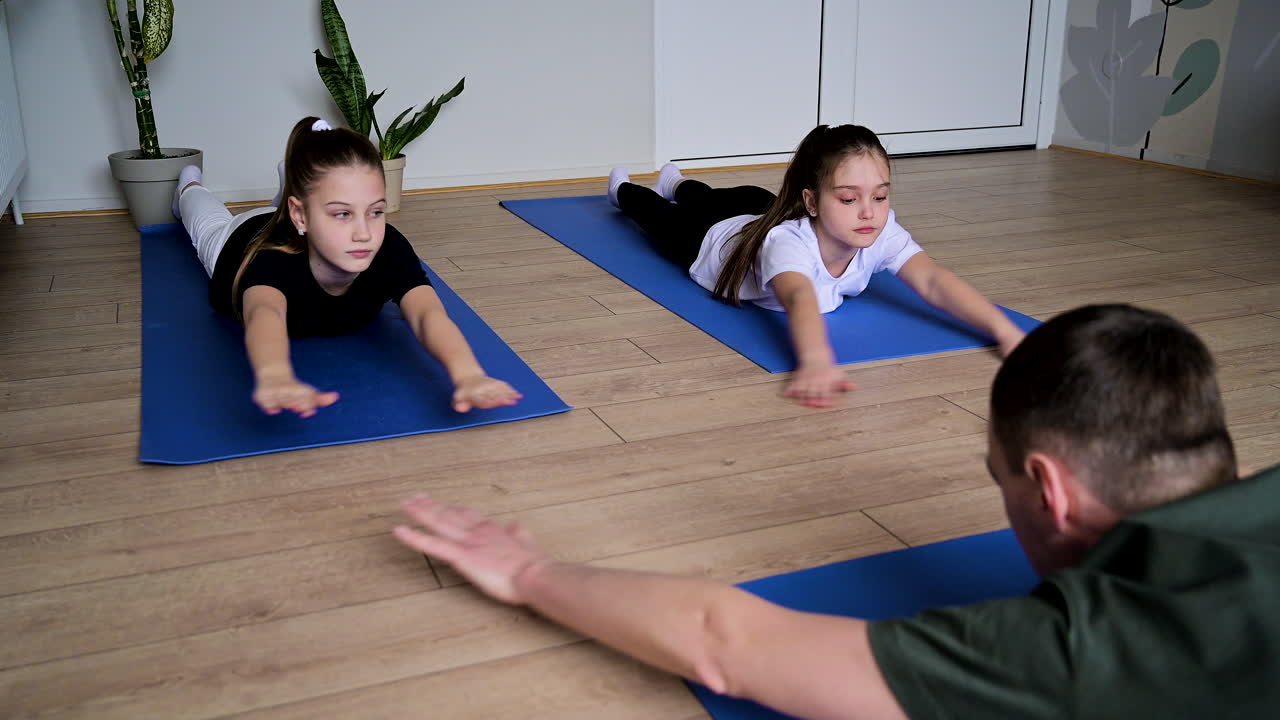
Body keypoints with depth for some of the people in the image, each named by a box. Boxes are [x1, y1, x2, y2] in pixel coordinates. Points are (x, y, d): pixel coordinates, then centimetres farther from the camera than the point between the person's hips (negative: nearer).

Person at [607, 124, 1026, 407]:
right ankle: (623, 189, 61)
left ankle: (677, 182, 71)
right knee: (663, 216, 28)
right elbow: (800, 299, -72)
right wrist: (816, 362, -92)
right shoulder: (786, 242, -53)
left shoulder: (882, 233, -40)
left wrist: (1005, 331, -66)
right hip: (709, 240, -5)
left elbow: (933, 280, -51)